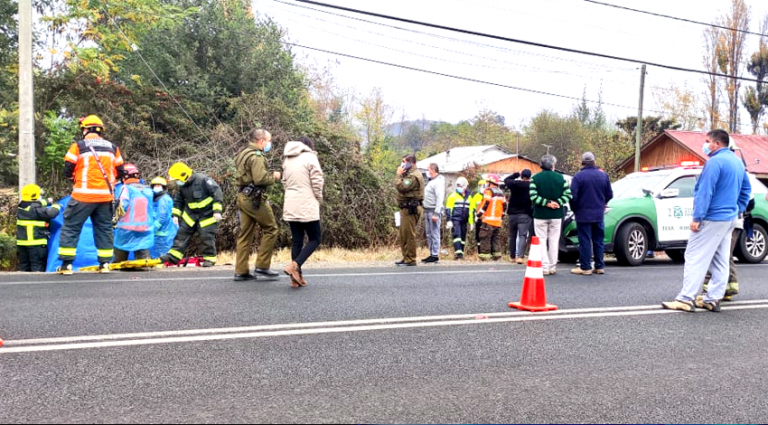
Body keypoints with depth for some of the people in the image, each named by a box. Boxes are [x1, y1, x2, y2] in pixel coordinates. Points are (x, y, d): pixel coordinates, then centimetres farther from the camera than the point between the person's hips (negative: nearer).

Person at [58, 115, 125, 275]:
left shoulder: (78, 146, -2)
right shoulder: (113, 148, 8)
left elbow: (67, 171, -3)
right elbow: (119, 172, 11)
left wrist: (75, 177, 17)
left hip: (83, 195, -3)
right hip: (106, 196, 3)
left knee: (71, 227, 6)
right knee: (104, 228, 12)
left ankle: (67, 264, 4)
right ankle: (105, 264, 12)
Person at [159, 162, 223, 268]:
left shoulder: (203, 180, -20)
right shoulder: (181, 186, 1)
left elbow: (217, 193, -20)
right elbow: (178, 201, 16)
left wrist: (217, 211, -23)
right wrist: (175, 215, 8)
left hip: (207, 214, -6)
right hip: (191, 214, 6)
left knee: (207, 237, -4)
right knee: (182, 233, 3)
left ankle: (209, 258, 9)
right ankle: (173, 256, 8)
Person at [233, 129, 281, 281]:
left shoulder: (244, 154, 18)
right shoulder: (256, 156, -14)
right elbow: (260, 179, -24)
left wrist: (270, 174, 11)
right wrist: (274, 176, -7)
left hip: (243, 197, 10)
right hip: (254, 198, -10)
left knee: (245, 234, 10)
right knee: (271, 229, 0)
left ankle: (241, 271, 12)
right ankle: (262, 266, 2)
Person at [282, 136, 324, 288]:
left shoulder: (287, 159, 14)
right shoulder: (310, 157, -5)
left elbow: (285, 182, 16)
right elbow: (317, 182, -9)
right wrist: (319, 199, 5)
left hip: (290, 206, 6)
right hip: (307, 206, -6)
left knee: (296, 240, 9)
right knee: (314, 238, 3)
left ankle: (297, 277, 7)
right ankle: (295, 266, -14)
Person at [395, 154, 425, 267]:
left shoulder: (414, 176, -13)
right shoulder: (410, 174, 21)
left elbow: (401, 187, -21)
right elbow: (402, 187, 18)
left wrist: (399, 175, -11)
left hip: (410, 209, -11)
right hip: (407, 208, 11)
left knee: (408, 234, -8)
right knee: (403, 233, 14)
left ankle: (410, 260, -3)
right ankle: (406, 258, 22)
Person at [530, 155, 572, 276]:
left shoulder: (535, 178, -5)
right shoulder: (560, 177, 1)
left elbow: (533, 196, -16)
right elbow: (568, 194, -7)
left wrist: (547, 202, -13)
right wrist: (558, 203, -10)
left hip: (540, 215, -2)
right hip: (556, 215, 2)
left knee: (541, 241, 3)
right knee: (554, 241, 10)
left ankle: (544, 267, -2)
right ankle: (553, 267, 14)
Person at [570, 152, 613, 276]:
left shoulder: (578, 176, -12)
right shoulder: (603, 175, 4)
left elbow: (573, 196, -14)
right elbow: (609, 195, 9)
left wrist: (574, 209, 3)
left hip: (583, 214, -4)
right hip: (599, 214, 5)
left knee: (585, 241, 0)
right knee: (599, 241, 12)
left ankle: (585, 267, 1)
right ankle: (600, 266, 16)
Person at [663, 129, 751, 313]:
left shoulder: (715, 162, -16)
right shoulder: (738, 161, 15)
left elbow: (705, 192, -20)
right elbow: (746, 189, 22)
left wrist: (697, 218, -19)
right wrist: (739, 210, 23)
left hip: (712, 219, -10)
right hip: (730, 219, 10)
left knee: (695, 258, -8)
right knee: (720, 261, 11)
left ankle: (686, 299, -9)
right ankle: (713, 299, 15)